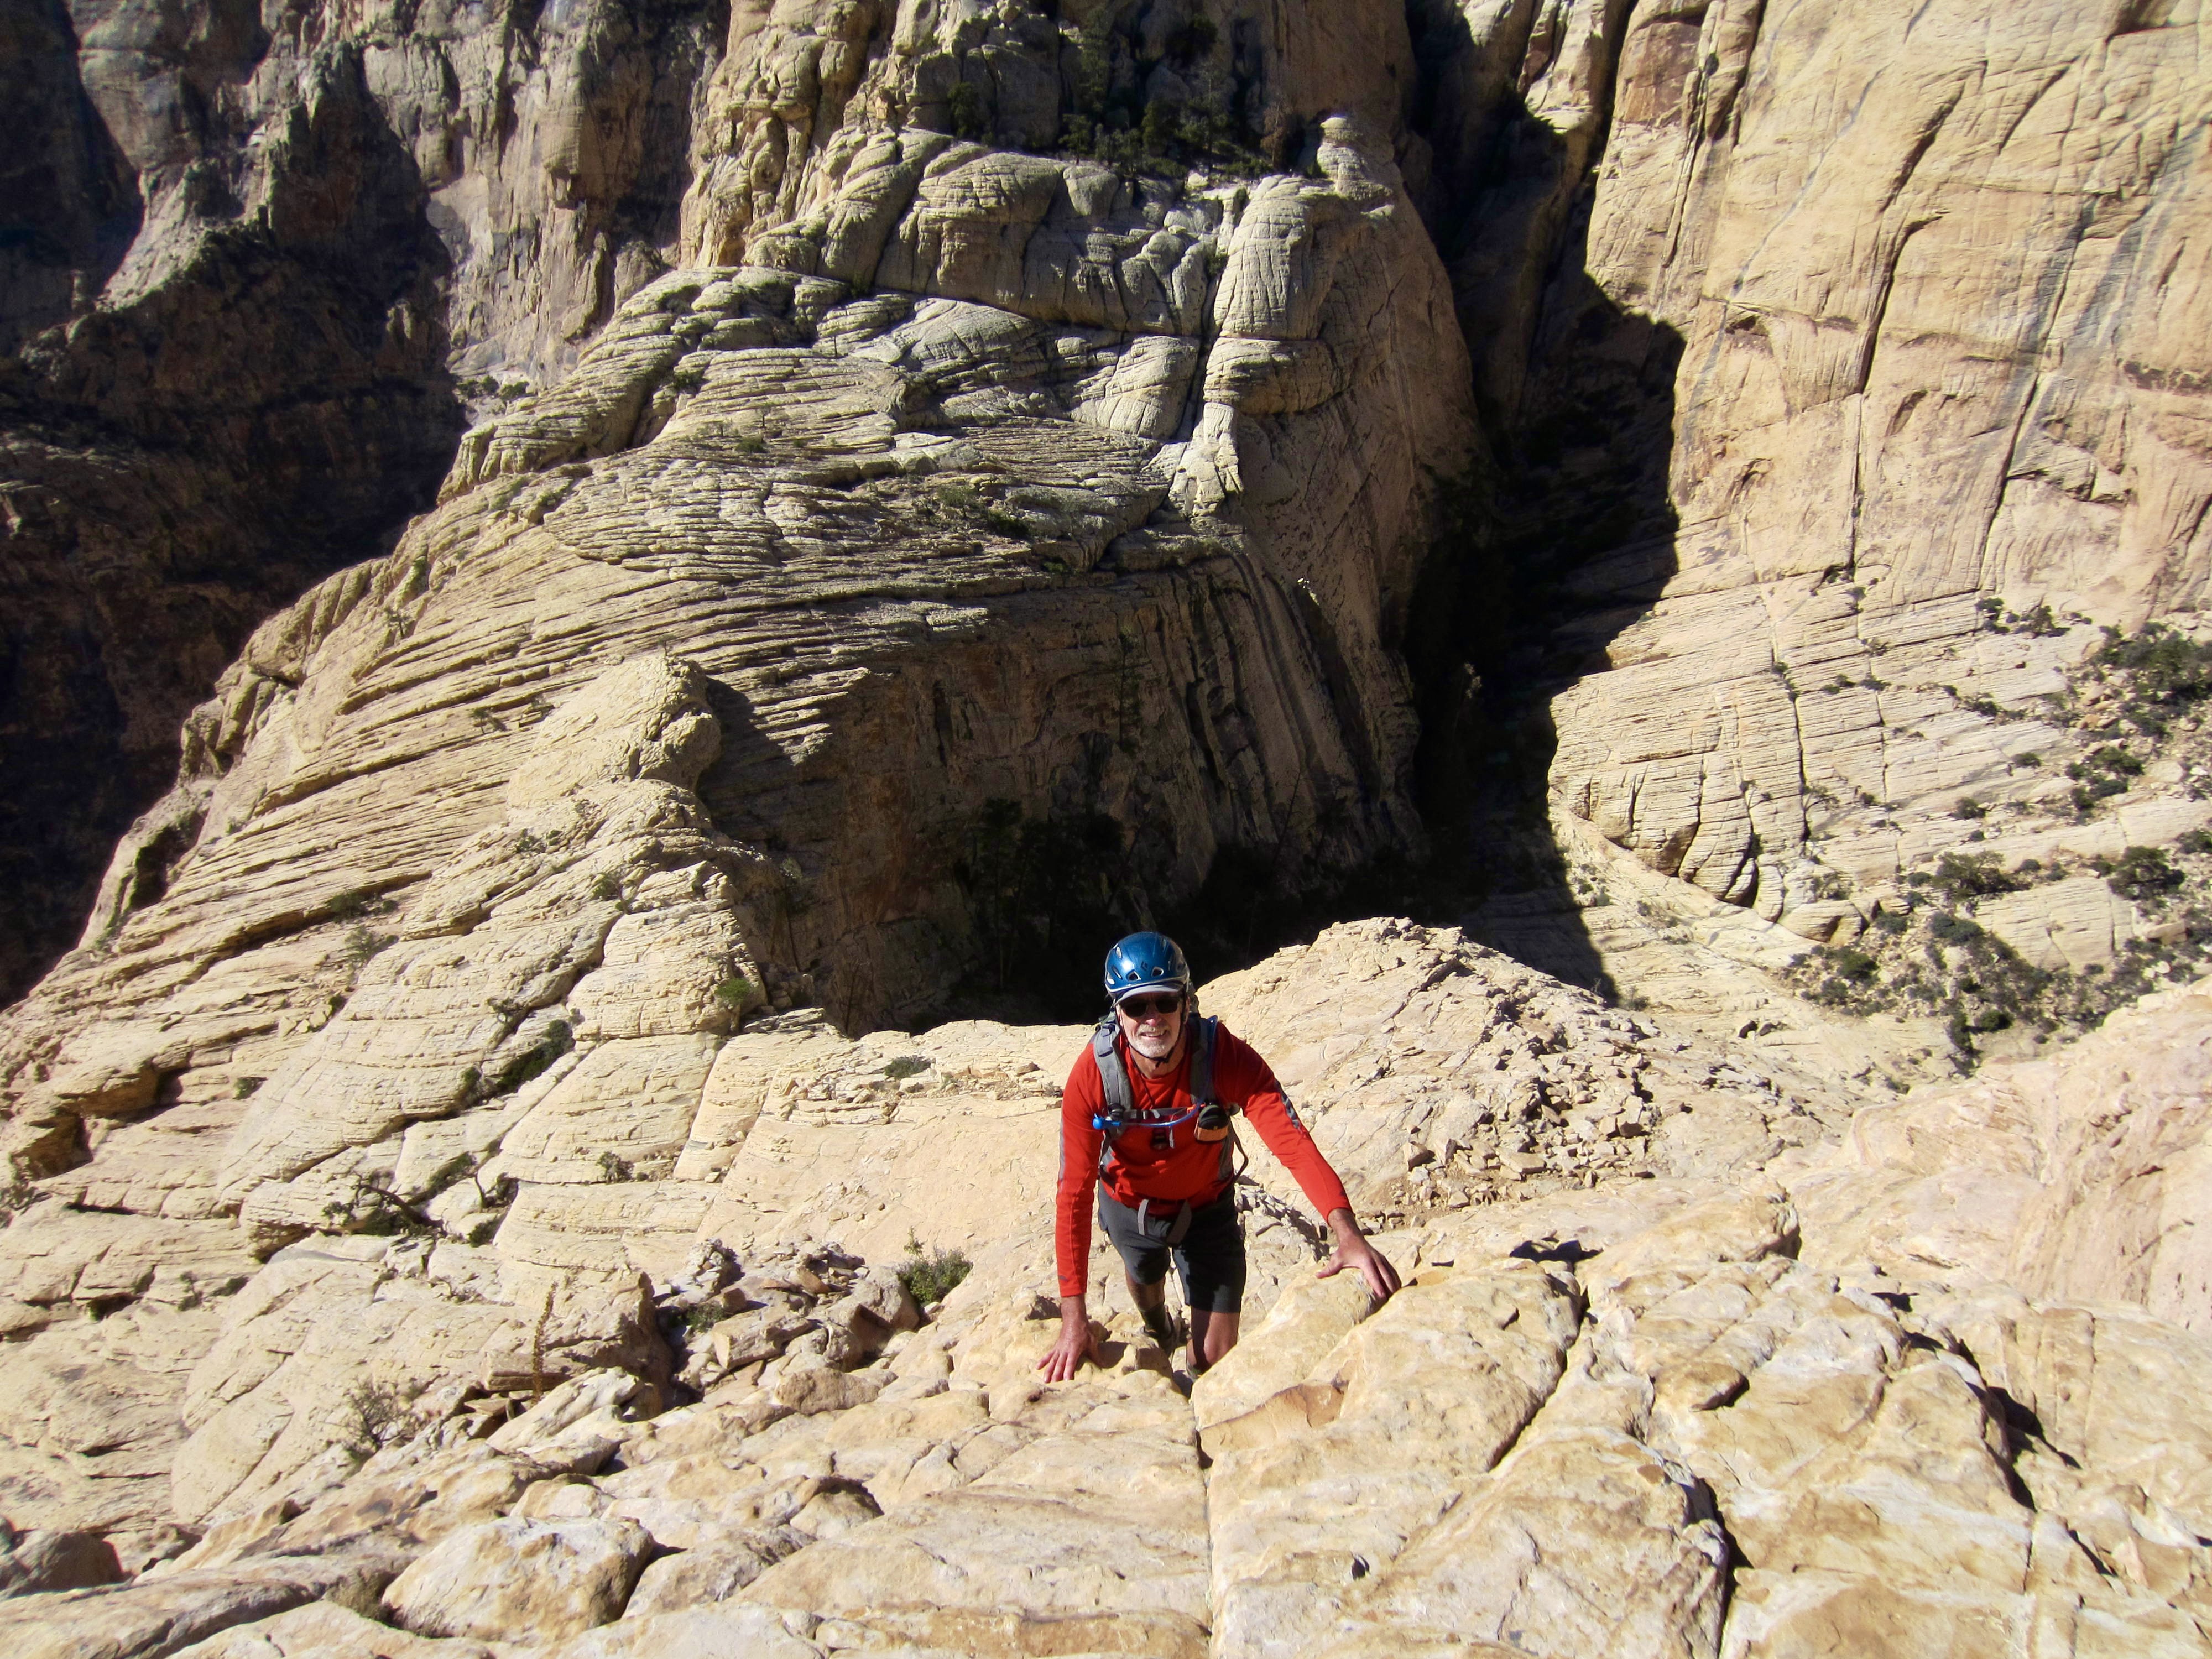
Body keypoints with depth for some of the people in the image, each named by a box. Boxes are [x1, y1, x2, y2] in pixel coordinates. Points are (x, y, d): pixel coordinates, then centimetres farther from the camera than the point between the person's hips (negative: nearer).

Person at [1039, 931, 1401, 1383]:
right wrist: (1074, 1318, -33)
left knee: (1215, 1358, -4)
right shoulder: (1092, 1074, -33)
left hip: (1205, 1206, -1)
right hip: (1129, 1205, 1)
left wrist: (1349, 1235, -60)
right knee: (1145, 1280, 32)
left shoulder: (1226, 1057, -33)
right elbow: (1074, 1192, -30)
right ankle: (1159, 1336, 68)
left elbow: (1294, 1143, -43)